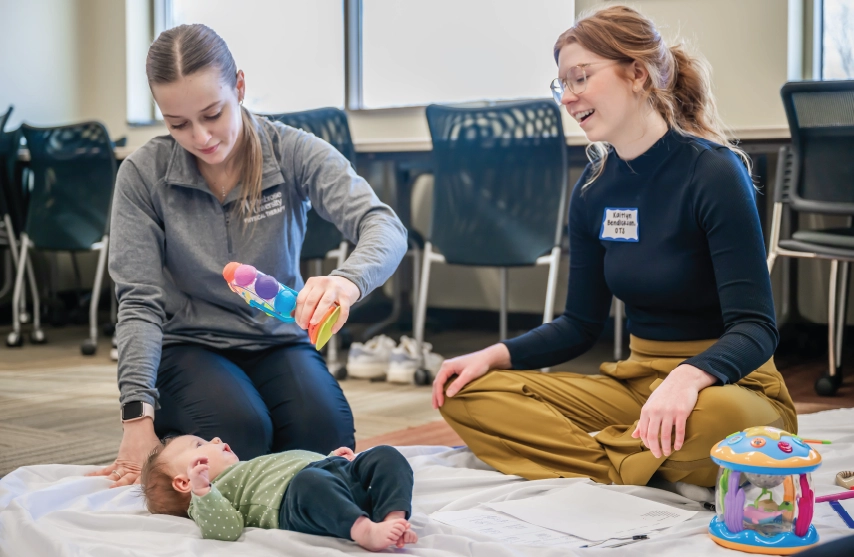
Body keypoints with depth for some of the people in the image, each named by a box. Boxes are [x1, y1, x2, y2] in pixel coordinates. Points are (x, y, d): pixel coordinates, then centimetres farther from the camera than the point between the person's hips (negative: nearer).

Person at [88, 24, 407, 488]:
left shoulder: (293, 153, -11)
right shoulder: (142, 174, -9)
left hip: (279, 341, 1)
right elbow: (139, 302, -10)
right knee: (240, 431, -32)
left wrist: (348, 280, -48)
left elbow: (385, 228, -24)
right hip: (189, 346, -1)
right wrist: (138, 413, -21)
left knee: (325, 432, -28)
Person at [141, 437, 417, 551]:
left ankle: (394, 519, -34)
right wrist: (201, 490, -20)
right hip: (294, 502, -9)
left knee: (385, 455, -9)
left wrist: (334, 461, 32)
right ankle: (366, 531, -50)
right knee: (309, 481, -39)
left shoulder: (250, 467, 42)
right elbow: (226, 529, -9)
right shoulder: (210, 493, 14)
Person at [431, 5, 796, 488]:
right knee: (466, 395, -9)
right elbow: (581, 325, 12)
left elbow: (756, 327, -19)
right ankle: (647, 473, -17)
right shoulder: (595, 190, 6)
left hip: (727, 385, -5)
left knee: (718, 416, -42)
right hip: (637, 384, 6)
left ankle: (584, 455, -13)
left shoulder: (713, 172, -13)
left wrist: (688, 377, -39)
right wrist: (494, 355, -4)